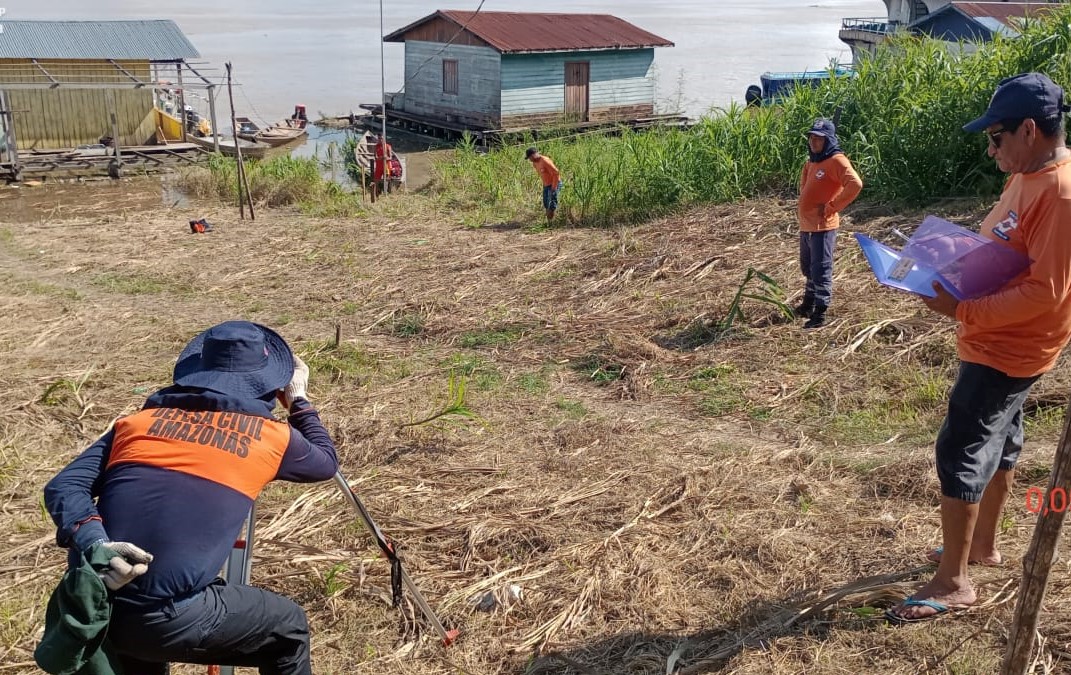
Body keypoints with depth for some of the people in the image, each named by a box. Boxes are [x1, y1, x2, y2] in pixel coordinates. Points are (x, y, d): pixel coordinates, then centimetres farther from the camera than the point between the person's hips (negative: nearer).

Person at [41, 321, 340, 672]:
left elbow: (63, 486, 4)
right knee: (289, 627, 19)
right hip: (162, 618, -5)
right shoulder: (270, 437, 6)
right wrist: (297, 399, 37)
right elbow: (326, 461, 26)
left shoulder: (139, 419, 14)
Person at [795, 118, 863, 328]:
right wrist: (805, 208, 13)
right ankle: (808, 305, 37)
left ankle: (820, 314, -2)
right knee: (808, 269, 22)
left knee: (821, 271, -6)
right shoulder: (811, 161, 14)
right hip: (806, 225, 9)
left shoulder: (836, 160, -13)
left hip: (822, 226, -9)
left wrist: (831, 207, -20)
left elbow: (855, 184, -25)